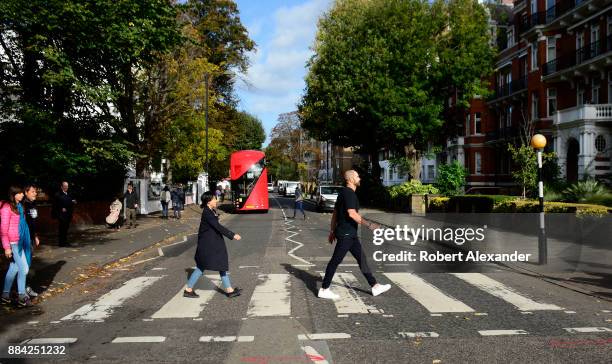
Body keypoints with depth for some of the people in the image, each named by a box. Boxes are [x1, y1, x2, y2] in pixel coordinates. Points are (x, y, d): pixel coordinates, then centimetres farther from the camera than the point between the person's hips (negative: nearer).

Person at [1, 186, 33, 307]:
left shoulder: (19, 206, 11)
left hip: (20, 242, 8)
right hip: (13, 243, -8)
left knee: (14, 268, 15)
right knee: (23, 268, -5)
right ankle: (22, 297, 5)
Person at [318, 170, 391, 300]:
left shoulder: (343, 192, 15)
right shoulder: (349, 193, -15)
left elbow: (335, 212, 18)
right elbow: (352, 213, -26)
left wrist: (332, 231, 20)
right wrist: (368, 224, -22)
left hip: (350, 233, 10)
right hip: (346, 233, -10)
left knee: (361, 259, 12)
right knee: (336, 260, -3)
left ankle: (375, 286, 18)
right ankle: (324, 290, 5)